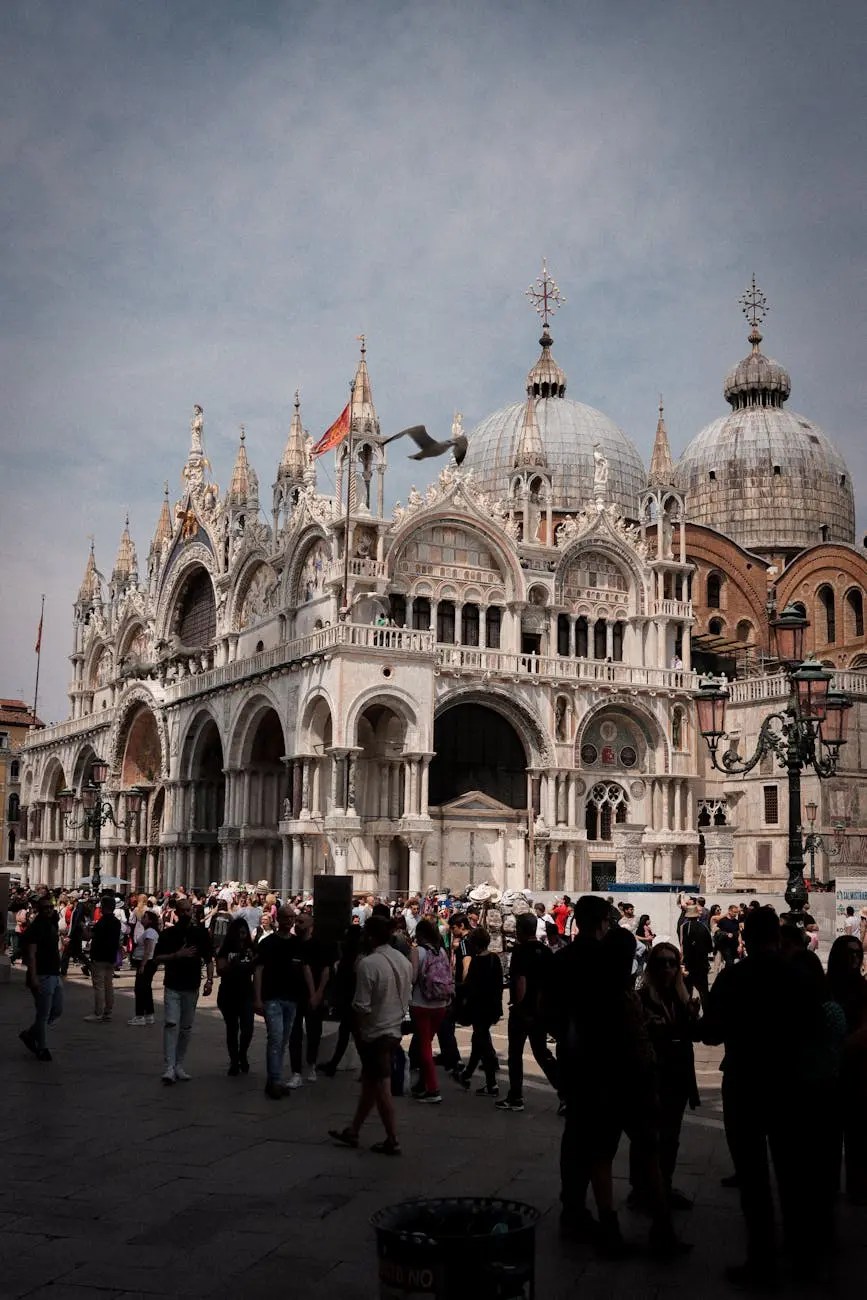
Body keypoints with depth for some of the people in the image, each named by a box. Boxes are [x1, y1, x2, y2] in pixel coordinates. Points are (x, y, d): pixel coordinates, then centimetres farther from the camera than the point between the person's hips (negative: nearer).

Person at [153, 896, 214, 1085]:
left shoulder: (201, 933, 4)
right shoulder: (168, 933, 1)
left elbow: (208, 959, 6)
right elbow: (157, 958, -2)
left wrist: (209, 980, -7)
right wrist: (178, 955, -16)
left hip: (192, 987, 2)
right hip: (172, 986, -2)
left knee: (186, 1028, 9)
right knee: (171, 1024, -14)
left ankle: (179, 1066, 20)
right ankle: (169, 1068, -15)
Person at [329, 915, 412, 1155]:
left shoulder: (367, 964, -21)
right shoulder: (403, 961, 3)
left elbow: (361, 1006, -20)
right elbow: (405, 997, 10)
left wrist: (356, 1027, -4)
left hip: (374, 1032, -8)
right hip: (394, 1028, 8)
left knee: (381, 1087, 1)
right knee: (369, 1082, 17)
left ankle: (392, 1141, 7)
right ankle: (352, 1131, 27)